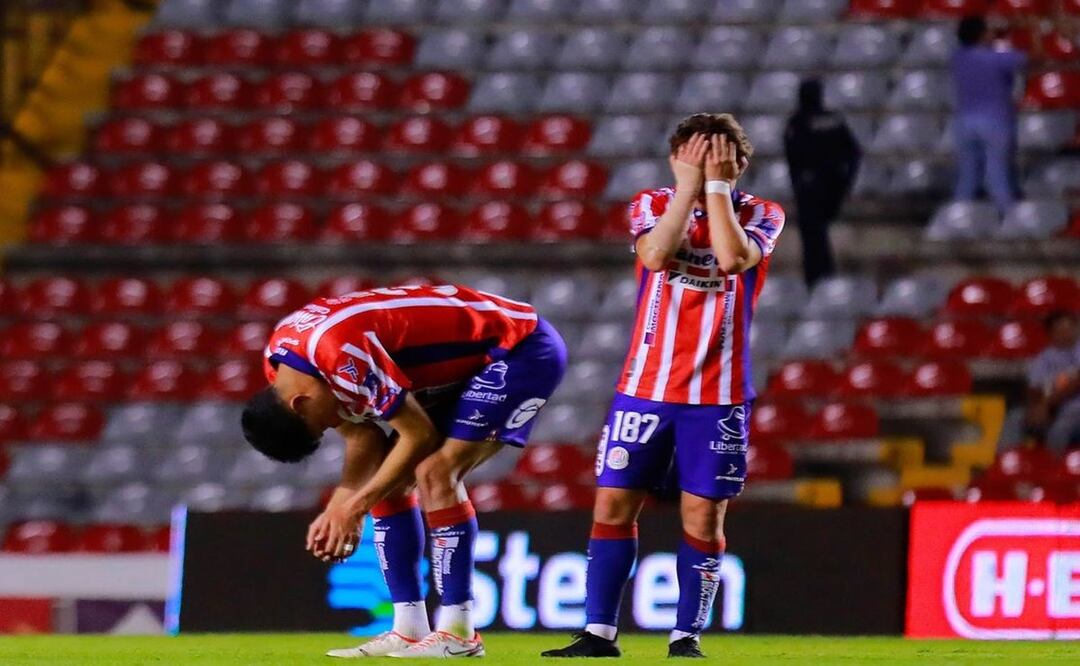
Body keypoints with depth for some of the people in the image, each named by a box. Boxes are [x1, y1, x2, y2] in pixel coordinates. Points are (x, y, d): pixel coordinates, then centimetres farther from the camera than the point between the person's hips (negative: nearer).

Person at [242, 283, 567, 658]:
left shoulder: (339, 349, -31)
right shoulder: (279, 357, -1)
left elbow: (418, 436, -23)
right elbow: (363, 438, 7)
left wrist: (354, 506, -16)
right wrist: (337, 510, -5)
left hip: (523, 349, -10)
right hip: (467, 360, 10)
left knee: (435, 472, -22)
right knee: (386, 481, 4)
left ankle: (458, 634, -18)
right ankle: (409, 631, 5)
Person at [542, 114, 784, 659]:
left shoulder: (760, 215, 2)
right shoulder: (651, 205, 5)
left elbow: (732, 257, -20)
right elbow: (656, 255, -16)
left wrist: (716, 185, -13)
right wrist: (688, 185, -12)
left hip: (718, 393, -1)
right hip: (645, 385, 1)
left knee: (703, 514, -3)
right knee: (614, 505, -3)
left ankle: (686, 635, 5)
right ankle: (599, 633, 1)